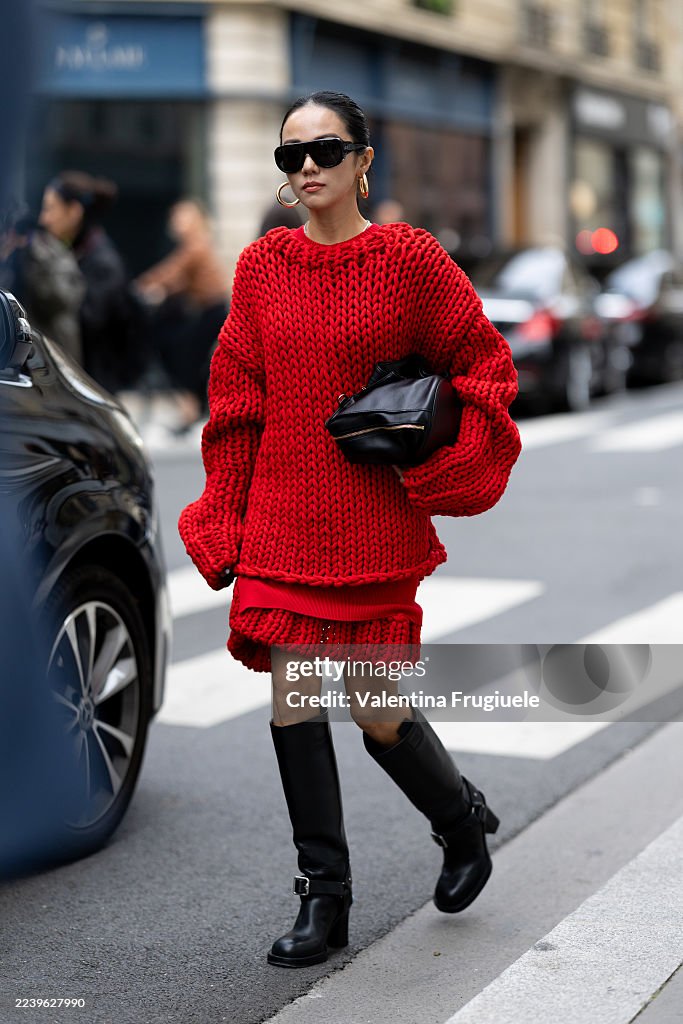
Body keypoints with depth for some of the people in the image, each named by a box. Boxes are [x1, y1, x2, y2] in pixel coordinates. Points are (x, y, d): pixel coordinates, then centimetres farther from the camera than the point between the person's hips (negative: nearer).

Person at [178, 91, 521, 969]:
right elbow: (237, 403, 9)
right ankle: (323, 897, 16)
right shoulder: (262, 266, 5)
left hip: (375, 525, -3)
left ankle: (463, 817, 32)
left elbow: (484, 363, 3)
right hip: (282, 519, 4)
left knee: (375, 711, 0)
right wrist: (225, 521, 7)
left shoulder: (409, 259, -4)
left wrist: (437, 466, -6)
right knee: (292, 700, 3)